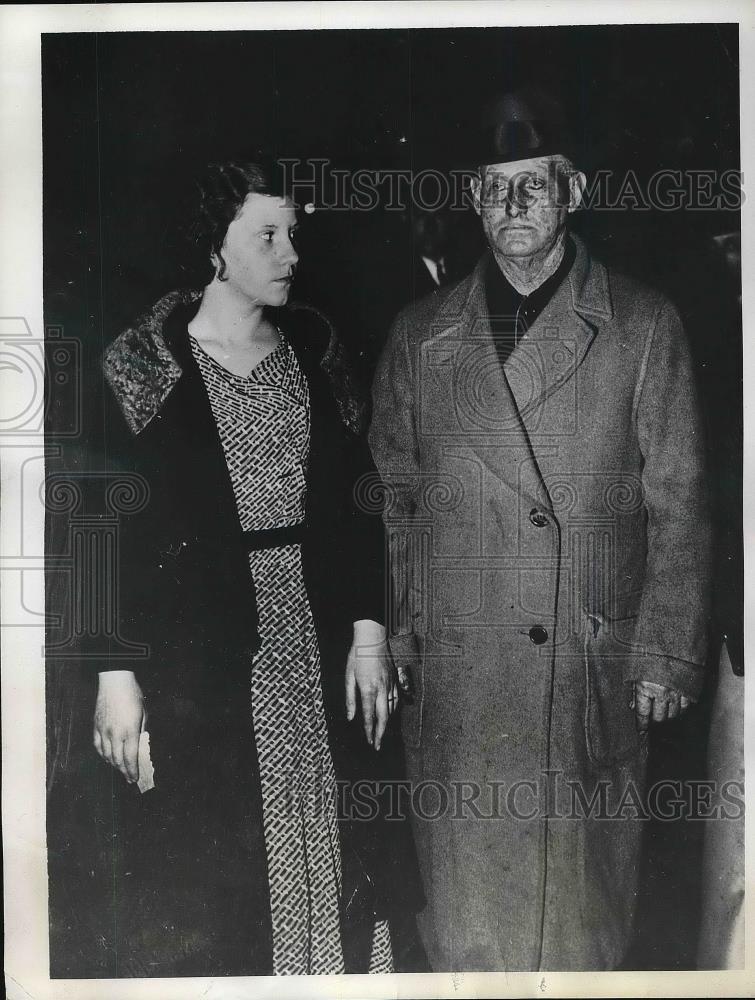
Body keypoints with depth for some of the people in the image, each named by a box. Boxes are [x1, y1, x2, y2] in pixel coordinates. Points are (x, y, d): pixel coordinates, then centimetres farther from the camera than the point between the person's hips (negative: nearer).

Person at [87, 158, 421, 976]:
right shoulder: (144, 362, -7)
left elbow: (356, 499, 6)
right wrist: (114, 673, -10)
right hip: (195, 657, -3)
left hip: (318, 646, 4)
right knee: (200, 874, 8)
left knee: (325, 849, 14)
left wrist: (368, 629, 2)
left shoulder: (313, 347, 5)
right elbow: (106, 525, -7)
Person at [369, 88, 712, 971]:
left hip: (594, 666, -1)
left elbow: (678, 502, 1)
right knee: (465, 872, 11)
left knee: (581, 864, 10)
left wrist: (667, 653, -2)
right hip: (454, 670, 2)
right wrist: (391, 631, 7)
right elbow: (394, 493, 11)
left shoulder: (641, 327, 1)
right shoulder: (422, 335, 7)